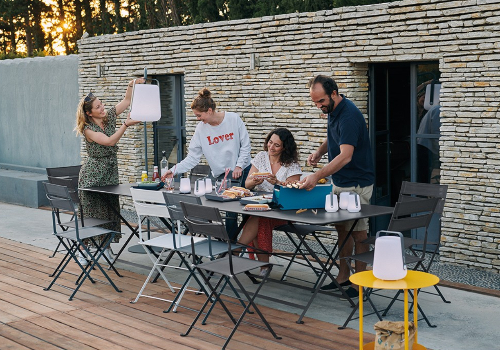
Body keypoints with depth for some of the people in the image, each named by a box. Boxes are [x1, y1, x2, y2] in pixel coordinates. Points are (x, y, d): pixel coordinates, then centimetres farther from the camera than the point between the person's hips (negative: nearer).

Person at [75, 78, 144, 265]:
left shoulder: (109, 116, 1)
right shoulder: (88, 129, -16)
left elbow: (126, 101, 9)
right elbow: (110, 141, -27)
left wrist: (131, 85, -8)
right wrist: (126, 125, -33)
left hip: (110, 172, 6)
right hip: (92, 174, -6)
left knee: (110, 210, 8)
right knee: (89, 212, -1)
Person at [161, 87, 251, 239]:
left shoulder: (234, 119, -10)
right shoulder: (201, 129, -4)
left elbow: (245, 145, -5)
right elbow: (192, 158, -4)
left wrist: (239, 166, -12)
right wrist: (174, 170, -14)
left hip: (242, 171, -1)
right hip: (221, 175, 1)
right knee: (231, 211, -10)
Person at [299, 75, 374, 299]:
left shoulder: (349, 115, -26)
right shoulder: (333, 110, 4)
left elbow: (345, 156, -34)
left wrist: (317, 176, -42)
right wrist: (320, 151, 4)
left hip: (356, 184, -9)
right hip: (340, 182, 9)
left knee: (358, 233, 0)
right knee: (342, 229, 15)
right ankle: (343, 278, 25)